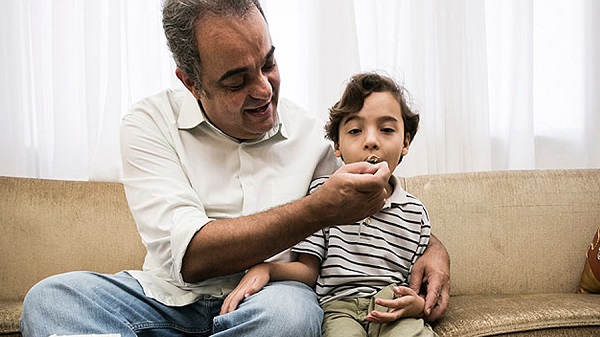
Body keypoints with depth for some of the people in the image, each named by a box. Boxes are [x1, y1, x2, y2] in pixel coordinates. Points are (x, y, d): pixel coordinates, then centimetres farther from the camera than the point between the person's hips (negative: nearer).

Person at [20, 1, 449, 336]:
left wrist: (432, 248, -11)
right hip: (170, 298, 1)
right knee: (50, 297, -24)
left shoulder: (313, 136, 0)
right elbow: (188, 256, -18)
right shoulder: (151, 123, -5)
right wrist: (319, 210, -26)